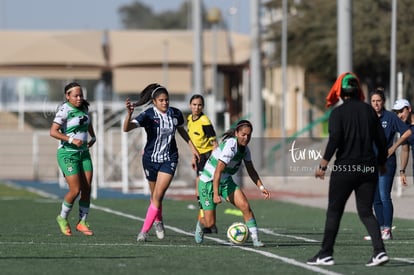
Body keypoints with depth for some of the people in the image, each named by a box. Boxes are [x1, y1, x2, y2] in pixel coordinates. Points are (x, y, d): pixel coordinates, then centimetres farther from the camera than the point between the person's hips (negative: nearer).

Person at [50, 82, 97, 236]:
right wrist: (72, 140, -30)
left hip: (84, 153, 7)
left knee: (87, 189, 1)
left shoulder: (83, 106, 5)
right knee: (75, 190, -9)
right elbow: (53, 132, -24)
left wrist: (93, 137, 14)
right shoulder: (64, 109, -16)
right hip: (67, 154, -7)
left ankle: (82, 222, 14)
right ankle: (62, 218, 15)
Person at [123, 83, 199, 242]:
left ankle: (144, 231, -8)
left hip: (169, 159, 1)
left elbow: (181, 130, 16)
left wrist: (192, 147, 19)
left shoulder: (176, 114, -6)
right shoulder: (148, 115, -17)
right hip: (151, 158, -1)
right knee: (155, 195, 14)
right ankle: (158, 221, 43)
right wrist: (129, 113, -49)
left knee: (158, 196, -11)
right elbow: (127, 128, -30)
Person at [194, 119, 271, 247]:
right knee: (210, 223, -5)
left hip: (226, 182, 7)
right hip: (209, 182, -7)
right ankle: (200, 224, 33)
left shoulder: (244, 148, -1)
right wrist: (215, 194, -36)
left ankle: (255, 239, -13)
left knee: (245, 206, -16)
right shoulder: (230, 146, -28)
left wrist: (261, 187, 2)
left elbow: (251, 170, 11)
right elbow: (218, 171, -32)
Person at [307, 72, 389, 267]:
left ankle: (326, 254, 8)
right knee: (366, 212, 8)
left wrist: (323, 165, -13)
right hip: (368, 168, 4)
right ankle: (380, 251, -8)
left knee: (334, 212, 7)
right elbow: (380, 139, 9)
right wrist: (382, 163, 22)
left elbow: (334, 139, -17)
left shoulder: (338, 112, -6)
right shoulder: (369, 110, 7)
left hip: (345, 169, -4)